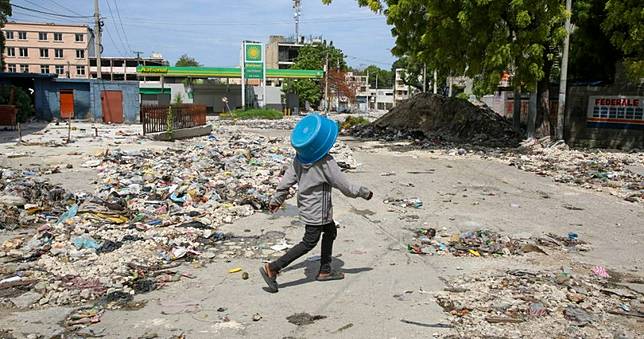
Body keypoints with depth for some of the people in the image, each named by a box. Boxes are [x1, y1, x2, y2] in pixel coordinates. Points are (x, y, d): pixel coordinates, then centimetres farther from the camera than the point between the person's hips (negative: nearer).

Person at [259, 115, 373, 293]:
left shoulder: (300, 157, -5)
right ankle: (272, 268, 2)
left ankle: (325, 271, 32)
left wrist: (276, 199, 13)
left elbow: (287, 180, 1)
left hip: (306, 206, 8)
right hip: (317, 211, -8)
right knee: (309, 243, 3)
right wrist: (365, 193, -3)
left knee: (331, 231, 23)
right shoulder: (326, 163, -26)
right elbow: (346, 187, -18)